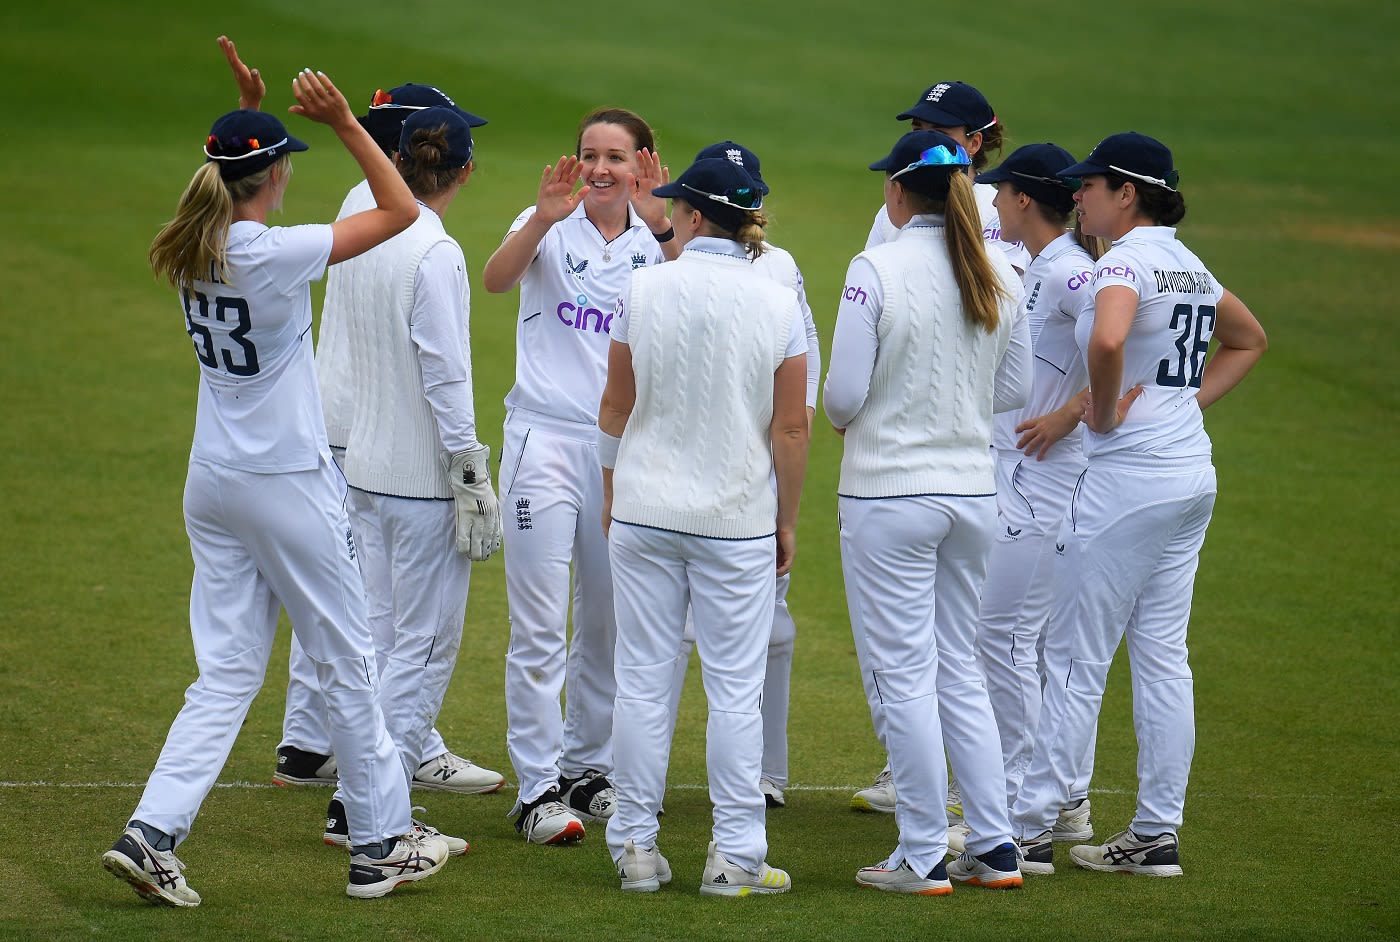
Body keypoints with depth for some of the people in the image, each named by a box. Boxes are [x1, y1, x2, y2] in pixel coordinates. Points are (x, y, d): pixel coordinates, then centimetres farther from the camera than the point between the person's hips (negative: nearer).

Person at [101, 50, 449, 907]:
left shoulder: (194, 250, 2)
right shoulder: (273, 255, -19)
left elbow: (237, 190, 26)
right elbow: (400, 210, -17)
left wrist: (252, 111, 22)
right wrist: (344, 123, -17)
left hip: (214, 483, 7)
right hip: (288, 483, -7)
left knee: (228, 671, 8)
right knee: (349, 660, 8)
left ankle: (152, 834, -5)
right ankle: (381, 844, 16)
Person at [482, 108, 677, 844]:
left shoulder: (654, 241, 6)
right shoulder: (552, 226, -1)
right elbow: (496, 279, -21)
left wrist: (661, 229, -25)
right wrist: (543, 219, -37)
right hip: (546, 438, -3)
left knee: (610, 624, 12)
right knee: (540, 629, -6)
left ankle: (588, 768, 27)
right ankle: (537, 788, -2)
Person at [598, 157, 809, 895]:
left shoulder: (645, 289, -5)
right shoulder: (778, 305, -6)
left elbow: (616, 408, 3)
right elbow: (791, 430, -4)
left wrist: (611, 495, 17)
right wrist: (786, 523, 7)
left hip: (645, 510, 1)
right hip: (738, 521, -1)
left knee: (643, 680, 8)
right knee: (735, 688, 4)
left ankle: (637, 847, 11)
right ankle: (735, 856, 4)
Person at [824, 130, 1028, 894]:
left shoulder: (876, 270, -14)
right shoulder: (999, 276, 2)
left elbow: (844, 393, -14)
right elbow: (1014, 390, 9)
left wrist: (844, 419, 8)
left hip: (888, 495, -5)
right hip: (974, 489, 6)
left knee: (902, 674, 2)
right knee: (959, 668, 16)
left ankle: (923, 857, 4)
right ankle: (995, 847, 15)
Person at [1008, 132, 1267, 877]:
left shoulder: (1126, 262, -14)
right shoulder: (1190, 268, 13)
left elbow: (1108, 341, -35)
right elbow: (1249, 340, 29)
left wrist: (1105, 415, -18)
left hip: (1128, 477, -9)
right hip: (1191, 473, 9)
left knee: (1076, 659, -4)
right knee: (1162, 659, 10)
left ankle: (1029, 829, -1)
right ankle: (1156, 835, 11)